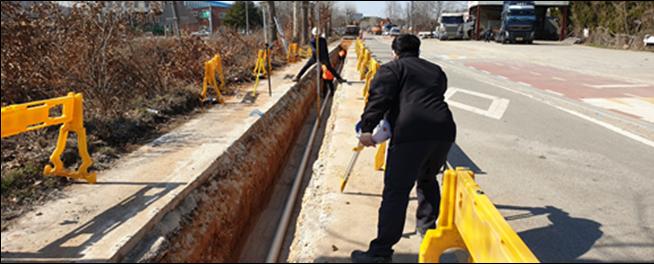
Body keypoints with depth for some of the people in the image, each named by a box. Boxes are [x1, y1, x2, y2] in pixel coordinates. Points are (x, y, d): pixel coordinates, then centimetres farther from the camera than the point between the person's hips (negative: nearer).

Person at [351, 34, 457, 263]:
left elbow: (379, 98, -5)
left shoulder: (392, 68, 12)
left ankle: (381, 252, -3)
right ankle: (427, 227, 40)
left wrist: (367, 129, -12)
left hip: (411, 133, -6)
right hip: (444, 130, 6)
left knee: (396, 191, -5)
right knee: (428, 179, 30)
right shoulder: (436, 71, 29)